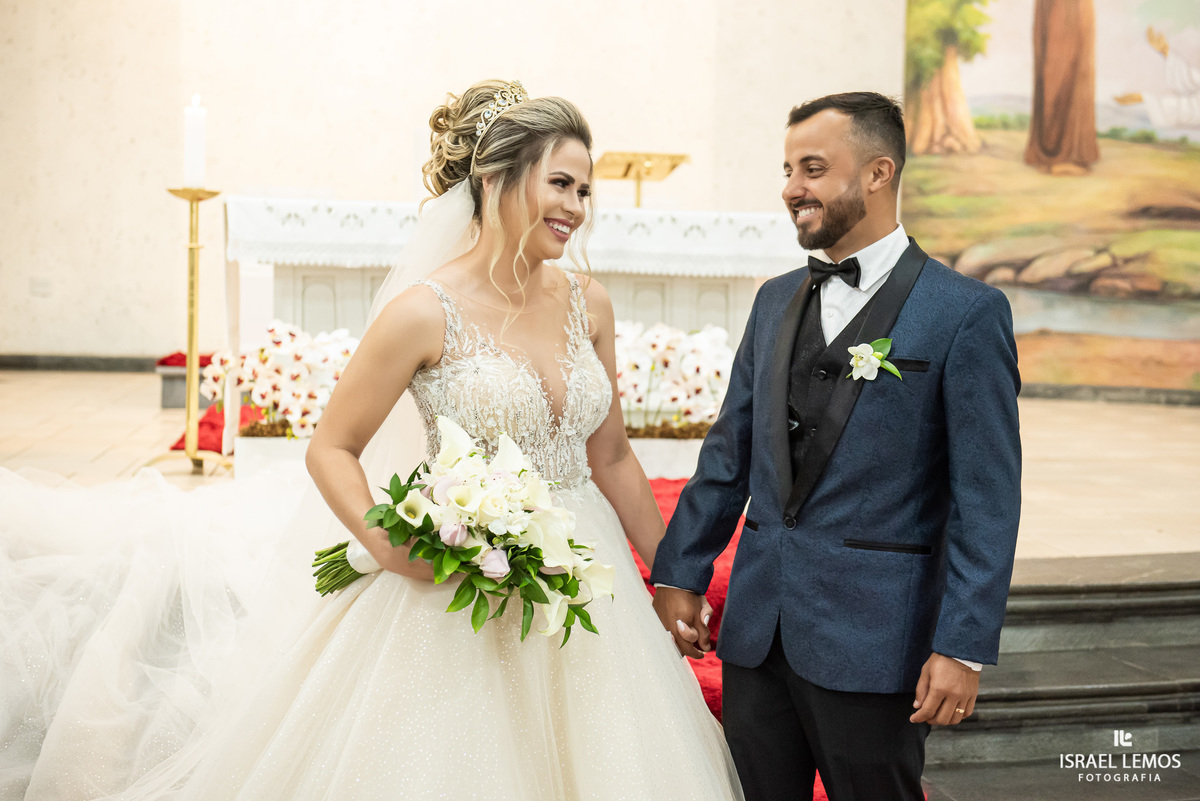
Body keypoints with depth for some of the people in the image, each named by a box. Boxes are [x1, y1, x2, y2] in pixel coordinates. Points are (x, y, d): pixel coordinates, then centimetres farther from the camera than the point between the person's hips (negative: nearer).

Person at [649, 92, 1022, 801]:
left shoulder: (966, 312, -8)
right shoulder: (776, 301, 11)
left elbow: (987, 498, -10)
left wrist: (963, 648, -14)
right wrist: (680, 574, 10)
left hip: (872, 639, -5)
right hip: (756, 628, 6)